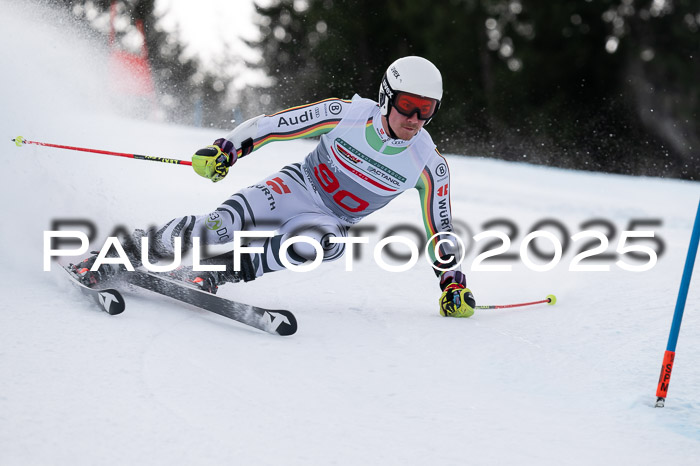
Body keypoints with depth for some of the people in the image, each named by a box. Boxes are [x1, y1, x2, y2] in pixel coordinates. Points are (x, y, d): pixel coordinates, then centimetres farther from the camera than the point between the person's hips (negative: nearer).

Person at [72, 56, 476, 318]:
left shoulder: (428, 165, -13)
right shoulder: (348, 115, -18)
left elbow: (439, 228, 0)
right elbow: (273, 124, -12)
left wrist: (454, 282, 1)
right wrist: (228, 148, -24)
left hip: (333, 224, 1)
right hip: (297, 187, -1)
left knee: (309, 242, -38)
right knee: (223, 225, -28)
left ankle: (224, 273, -22)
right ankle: (123, 252, -15)